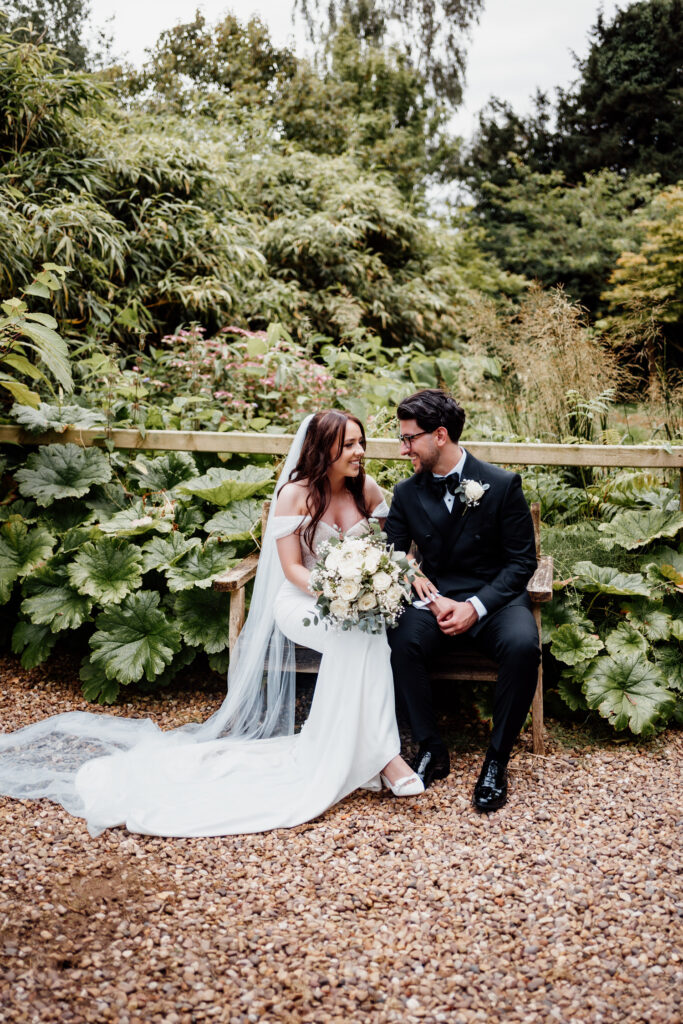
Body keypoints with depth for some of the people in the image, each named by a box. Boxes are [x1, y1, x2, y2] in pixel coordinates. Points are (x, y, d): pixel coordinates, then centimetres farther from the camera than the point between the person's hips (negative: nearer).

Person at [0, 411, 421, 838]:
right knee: (359, 637, -36)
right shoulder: (295, 494, -7)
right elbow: (292, 568, -9)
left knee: (366, 633, -33)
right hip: (303, 599, -4)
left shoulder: (368, 489, 5)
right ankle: (382, 753, -32)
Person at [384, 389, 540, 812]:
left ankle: (497, 760, -15)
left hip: (495, 598, -2)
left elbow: (522, 561, -4)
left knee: (523, 646, -33)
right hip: (436, 599, 2)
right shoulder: (408, 493, 5)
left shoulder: (503, 484, -5)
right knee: (403, 640, -30)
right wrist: (432, 599, -12)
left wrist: (476, 606, -18)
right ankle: (432, 749, -11)